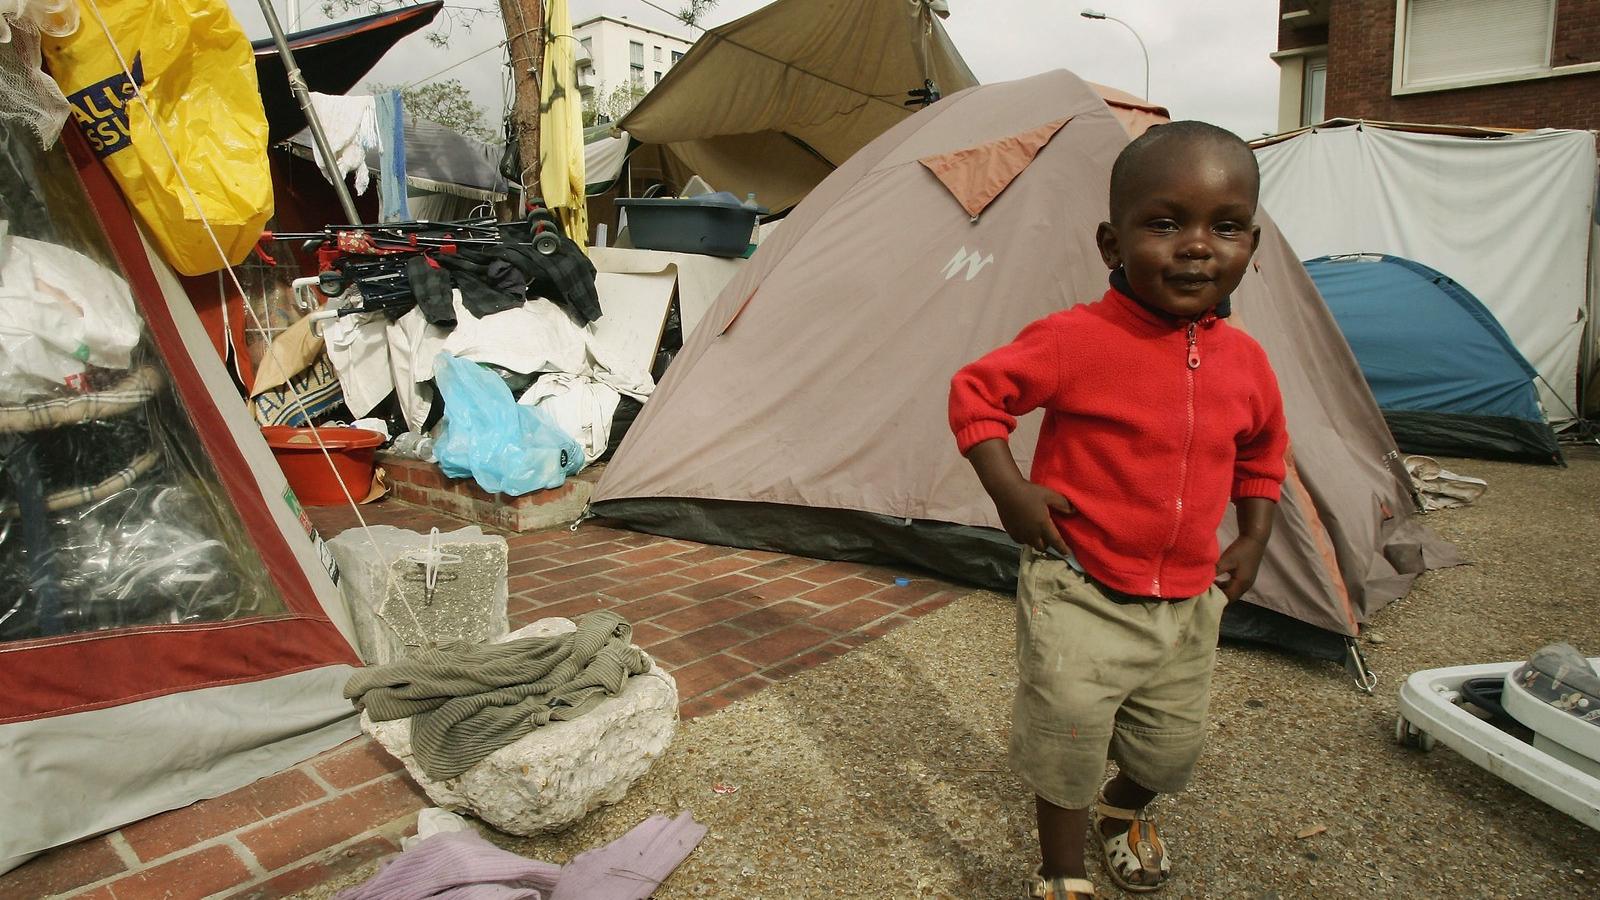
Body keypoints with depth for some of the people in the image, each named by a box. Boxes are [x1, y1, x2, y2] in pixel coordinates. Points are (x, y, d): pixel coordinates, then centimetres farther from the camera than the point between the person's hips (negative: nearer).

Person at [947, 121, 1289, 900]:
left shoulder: (1246, 362, -1)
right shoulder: (1075, 340, -19)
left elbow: (1263, 451, 18)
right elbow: (975, 392, -12)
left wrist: (1253, 537, 11)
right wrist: (1010, 492, -21)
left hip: (1188, 602, 6)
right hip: (1081, 593, -5)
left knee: (1171, 748, 19)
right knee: (1068, 742, -3)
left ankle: (1124, 811, 54)